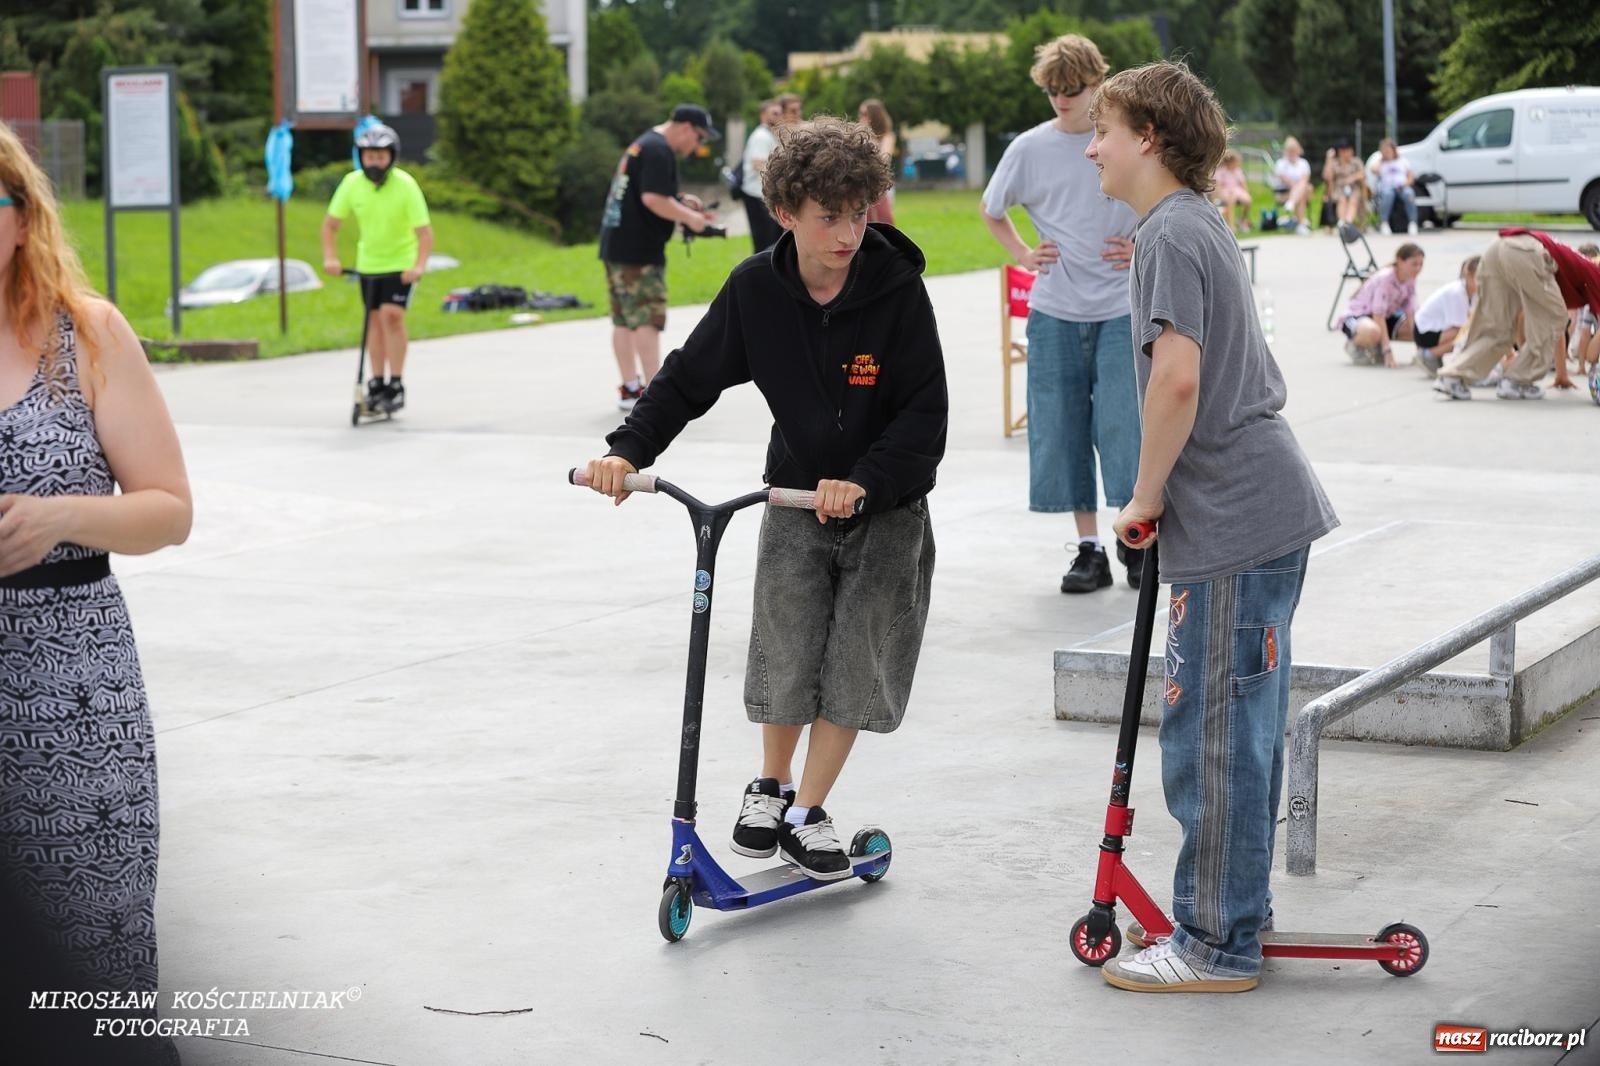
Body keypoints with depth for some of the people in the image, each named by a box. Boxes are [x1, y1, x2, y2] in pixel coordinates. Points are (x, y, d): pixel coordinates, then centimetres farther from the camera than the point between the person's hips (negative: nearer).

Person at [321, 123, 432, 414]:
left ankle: (396, 385, -11)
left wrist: (419, 266, -37)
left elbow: (424, 231, -23)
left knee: (392, 315, -16)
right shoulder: (352, 183, -12)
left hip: (400, 263, -4)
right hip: (368, 262, 4)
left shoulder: (405, 185, -22)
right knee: (374, 320, 7)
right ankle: (377, 383, 17)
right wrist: (330, 257, -17)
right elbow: (331, 223, -4)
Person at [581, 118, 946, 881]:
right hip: (796, 501, 1)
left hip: (887, 508, -1)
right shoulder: (757, 289, -12)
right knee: (784, 658, 0)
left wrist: (864, 481, -32)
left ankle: (808, 811, 19)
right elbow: (690, 378, -4)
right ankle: (769, 786, 28)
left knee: (855, 669, 0)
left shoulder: (897, 288, -19)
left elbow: (925, 414, -19)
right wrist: (628, 450, -18)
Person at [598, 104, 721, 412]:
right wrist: (689, 217, -13)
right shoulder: (659, 151, -15)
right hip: (638, 251, -10)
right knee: (647, 320, -9)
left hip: (616, 245, 10)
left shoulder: (643, 144, 19)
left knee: (624, 320, 12)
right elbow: (653, 199, -24)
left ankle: (630, 389, 18)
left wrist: (681, 201, 16)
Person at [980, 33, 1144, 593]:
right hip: (1055, 313, 2)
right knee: (1062, 430, 2)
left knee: (1124, 424, -7)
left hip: (1122, 310, -2)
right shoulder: (1030, 148, 2)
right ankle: (1089, 548, 11)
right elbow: (991, 210, 18)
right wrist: (1023, 254, 5)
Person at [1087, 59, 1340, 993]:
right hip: (1269, 505, 10)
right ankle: (1238, 907, 29)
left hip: (1235, 521, -10)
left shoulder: (1171, 232, -14)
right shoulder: (1201, 223, 18)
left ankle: (1218, 945, 4)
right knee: (1245, 724, 18)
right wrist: (1165, 495, 21)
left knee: (1213, 734, -4)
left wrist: (1147, 494, -14)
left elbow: (1178, 377, -26)